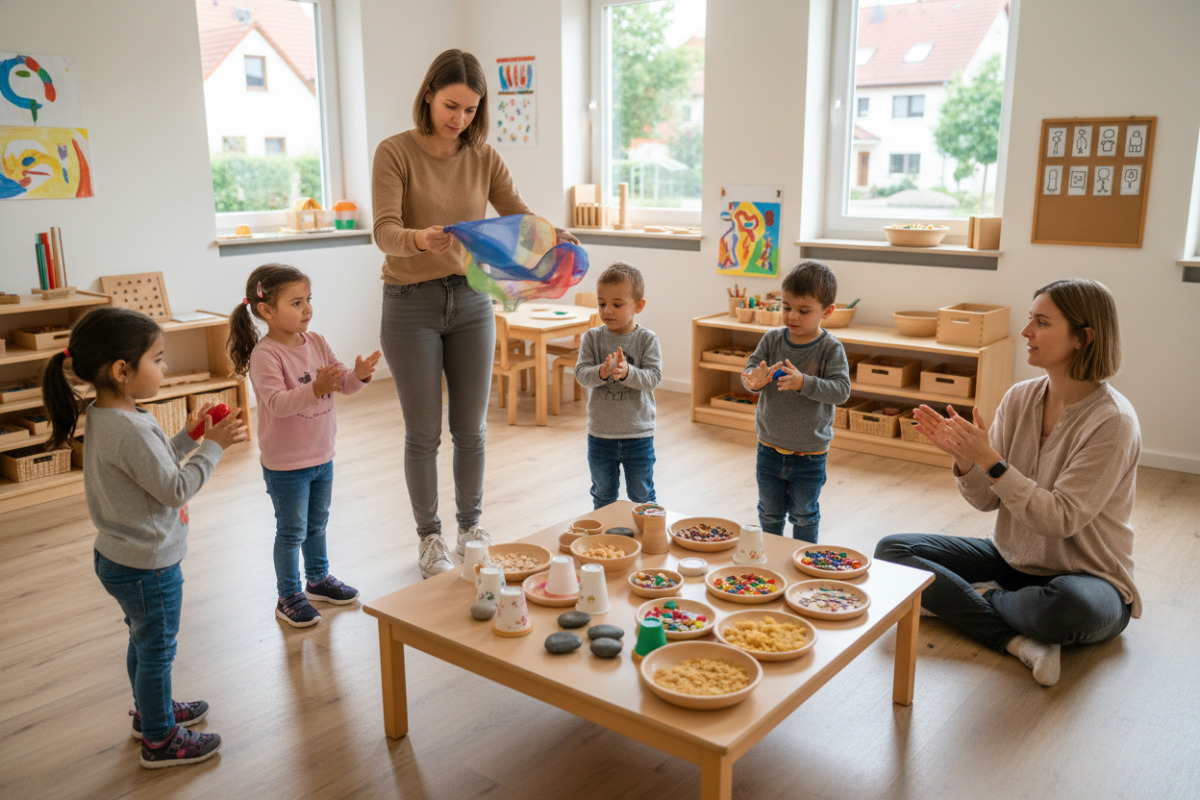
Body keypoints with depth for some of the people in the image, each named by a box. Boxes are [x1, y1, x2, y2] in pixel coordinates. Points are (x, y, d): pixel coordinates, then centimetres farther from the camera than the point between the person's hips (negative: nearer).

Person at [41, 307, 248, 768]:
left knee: (144, 641, 27)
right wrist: (213, 446, -19)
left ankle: (151, 710, 47)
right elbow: (176, 490, -25)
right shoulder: (130, 430, -30)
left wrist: (188, 437, 2)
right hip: (147, 565, -10)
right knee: (157, 649, 8)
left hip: (119, 557, 10)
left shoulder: (104, 416, 1)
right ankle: (160, 740, 26)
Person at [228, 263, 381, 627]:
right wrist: (315, 389, -46)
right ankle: (289, 596, 22)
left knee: (317, 524, 23)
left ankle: (319, 578, 41)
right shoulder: (265, 354, -21)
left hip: (322, 456, 7)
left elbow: (343, 383, 0)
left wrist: (358, 375, -22)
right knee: (291, 531, 6)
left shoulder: (317, 343, 1)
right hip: (285, 463, -7)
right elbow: (277, 402, -32)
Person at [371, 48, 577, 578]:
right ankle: (429, 537, 22)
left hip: (471, 300, 3)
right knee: (424, 432, 5)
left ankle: (471, 525, 29)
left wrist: (553, 236, -26)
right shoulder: (396, 152, -8)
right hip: (411, 305, -3)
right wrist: (420, 239, -41)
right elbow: (385, 232, -19)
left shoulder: (483, 157, 4)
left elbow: (519, 214, -4)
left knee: (471, 428, 10)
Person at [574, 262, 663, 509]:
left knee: (642, 496, 14)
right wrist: (601, 372, -33)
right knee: (603, 496, 19)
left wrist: (627, 372, -35)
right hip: (600, 435, 2)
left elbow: (654, 378, -17)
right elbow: (581, 373, -12)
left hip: (638, 435, -2)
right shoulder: (592, 338, -4)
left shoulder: (647, 339, -8)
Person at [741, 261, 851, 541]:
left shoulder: (830, 349, -12)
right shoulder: (773, 339, -3)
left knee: (804, 515, 13)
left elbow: (841, 389, -21)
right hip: (769, 448, 3)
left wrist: (803, 383, -36)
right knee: (769, 513, 18)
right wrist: (756, 379, -31)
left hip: (809, 454, -3)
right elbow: (750, 370, -6)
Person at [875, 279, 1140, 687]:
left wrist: (989, 459, -30)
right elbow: (987, 500, -2)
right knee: (891, 549, -8)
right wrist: (964, 458, -22)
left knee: (1068, 605, -42)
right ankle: (1016, 639, -19)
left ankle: (976, 604, -7)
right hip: (1011, 558, 6)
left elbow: (1060, 520, -25)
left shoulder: (1112, 421, -20)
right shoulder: (1020, 398, -3)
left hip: (1084, 576, -6)